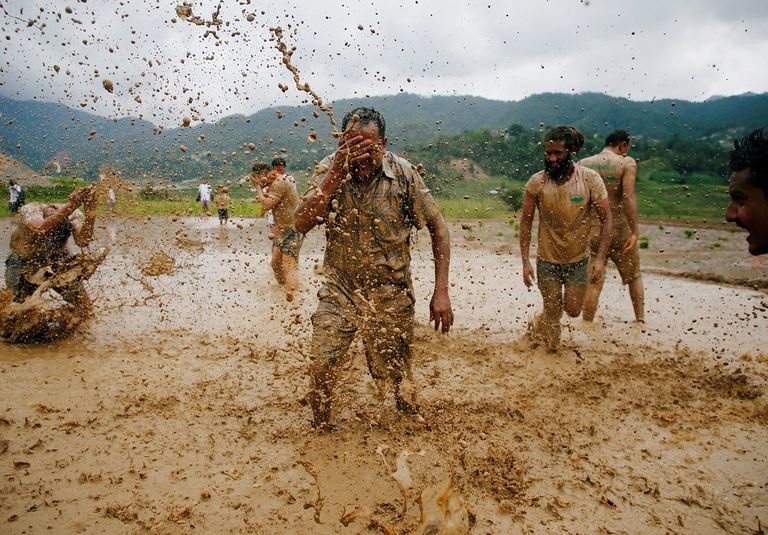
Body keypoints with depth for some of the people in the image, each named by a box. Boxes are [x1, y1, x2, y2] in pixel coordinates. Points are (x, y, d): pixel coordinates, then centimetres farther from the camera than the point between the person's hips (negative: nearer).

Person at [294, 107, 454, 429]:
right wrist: (337, 171, -29)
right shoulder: (329, 170, -8)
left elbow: (437, 227, -4)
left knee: (396, 378, 9)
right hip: (339, 291, 1)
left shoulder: (403, 174, -12)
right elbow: (302, 224, -20)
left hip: (390, 295, -1)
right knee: (320, 369, -6)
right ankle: (319, 431, 23)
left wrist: (441, 291, -9)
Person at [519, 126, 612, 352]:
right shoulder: (536, 182, -13)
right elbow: (526, 222, -6)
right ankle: (551, 347, 39)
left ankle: (538, 326, 41)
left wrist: (600, 258, -16)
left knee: (573, 310, 7)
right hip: (547, 259, -1)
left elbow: (606, 218, -8)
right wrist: (525, 261, -9)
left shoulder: (590, 179, -13)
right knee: (553, 312, 6)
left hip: (579, 259, 1)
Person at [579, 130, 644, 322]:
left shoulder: (583, 164, 3)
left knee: (593, 282, 10)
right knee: (634, 276, 19)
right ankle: (640, 319, 27)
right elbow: (628, 198, -19)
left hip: (593, 232, 3)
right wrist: (634, 231, -19)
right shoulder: (627, 163, -8)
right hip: (620, 231, -2)